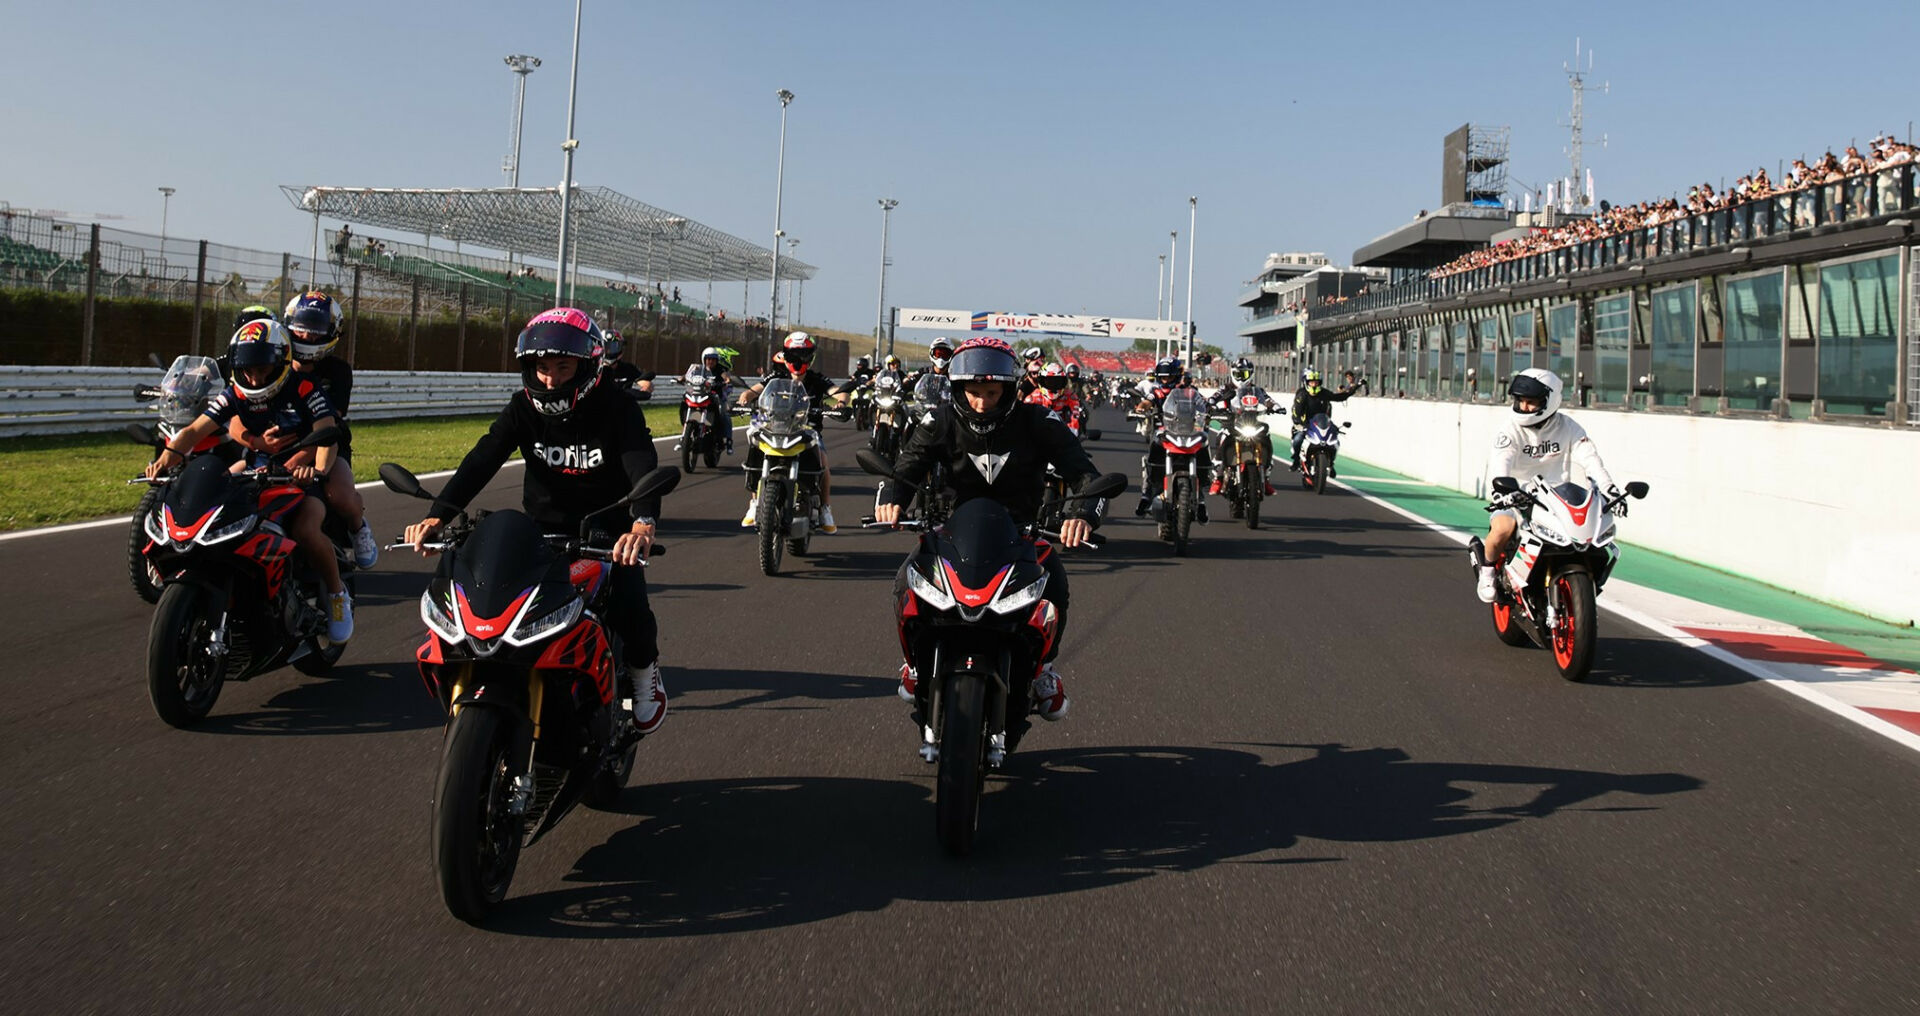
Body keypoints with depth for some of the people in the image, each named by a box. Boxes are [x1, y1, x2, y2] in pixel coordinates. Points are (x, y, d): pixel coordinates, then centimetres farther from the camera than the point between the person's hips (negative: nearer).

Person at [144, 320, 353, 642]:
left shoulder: (303, 388, -14)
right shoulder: (235, 393, -2)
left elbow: (327, 433, -26)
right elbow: (197, 428, -13)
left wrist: (318, 469, -48)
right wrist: (170, 453, -36)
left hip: (303, 474, -5)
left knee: (306, 530, -34)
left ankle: (337, 594, -8)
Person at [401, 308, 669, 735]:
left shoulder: (617, 409, -13)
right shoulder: (524, 408, -3)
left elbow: (644, 468, -29)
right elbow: (480, 460, -16)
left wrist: (643, 524, -51)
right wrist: (438, 515, -33)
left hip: (604, 531, -3)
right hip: (540, 530, 3)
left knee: (629, 604, -25)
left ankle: (642, 668, 9)